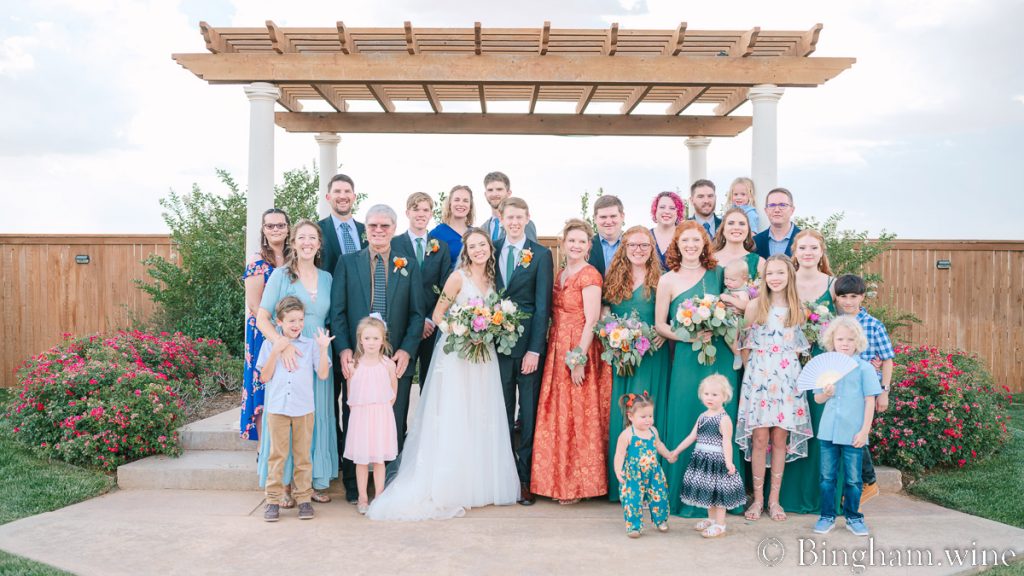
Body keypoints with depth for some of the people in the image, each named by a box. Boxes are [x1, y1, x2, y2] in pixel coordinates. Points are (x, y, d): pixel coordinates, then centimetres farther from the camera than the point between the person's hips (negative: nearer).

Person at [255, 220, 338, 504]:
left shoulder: (327, 278, 10)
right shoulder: (280, 275, -2)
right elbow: (261, 319, -8)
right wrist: (282, 343, -24)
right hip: (287, 356, -4)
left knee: (317, 418, 8)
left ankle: (315, 480, 20)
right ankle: (282, 483, 13)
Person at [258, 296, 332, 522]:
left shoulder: (311, 345, 3)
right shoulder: (270, 345, 4)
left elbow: (323, 374, -2)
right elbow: (265, 377, -2)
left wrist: (323, 348, -12)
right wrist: (276, 351, -11)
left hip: (304, 409, 0)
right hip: (277, 408, 0)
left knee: (303, 455, 8)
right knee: (277, 455, 4)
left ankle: (304, 498, 16)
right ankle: (274, 499, 12)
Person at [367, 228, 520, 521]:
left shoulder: (491, 278, 10)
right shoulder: (458, 277, -8)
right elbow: (437, 315, -7)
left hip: (484, 354, 6)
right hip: (457, 354, -6)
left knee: (482, 421, 9)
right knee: (455, 420, -4)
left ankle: (480, 485, 19)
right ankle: (449, 489, 2)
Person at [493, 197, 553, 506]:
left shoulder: (541, 254, -1)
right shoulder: (491, 251, 8)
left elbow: (543, 306, -5)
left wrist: (535, 349, -11)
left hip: (528, 343, -3)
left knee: (529, 413, 3)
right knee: (502, 413, 8)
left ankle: (526, 479, 12)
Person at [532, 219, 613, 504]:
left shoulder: (589, 275, -10)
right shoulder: (560, 275, 14)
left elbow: (591, 321, -16)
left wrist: (580, 360, -19)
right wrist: (554, 350, 7)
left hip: (580, 353, -8)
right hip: (557, 353, 8)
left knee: (577, 416, -1)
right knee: (557, 416, 11)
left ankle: (577, 483, 11)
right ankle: (560, 479, 22)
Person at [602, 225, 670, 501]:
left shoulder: (660, 279, 4)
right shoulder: (614, 278, 10)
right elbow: (604, 313, 13)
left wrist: (664, 332, -11)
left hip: (653, 356, -2)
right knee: (621, 413, 3)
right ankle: (622, 482, 11)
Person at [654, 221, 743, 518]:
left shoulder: (717, 273, 8)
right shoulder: (668, 281, 0)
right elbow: (659, 325, 0)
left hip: (721, 357, 3)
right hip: (688, 358, -3)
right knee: (687, 426, 1)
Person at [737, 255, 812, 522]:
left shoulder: (798, 309, 6)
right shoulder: (755, 306, 1)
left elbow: (799, 346, 13)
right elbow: (745, 344, 4)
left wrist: (788, 366, 5)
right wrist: (750, 372, 1)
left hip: (787, 378, 2)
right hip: (759, 377, -1)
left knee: (780, 439, 4)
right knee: (759, 438, -1)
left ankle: (774, 498, 15)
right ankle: (758, 498, 11)